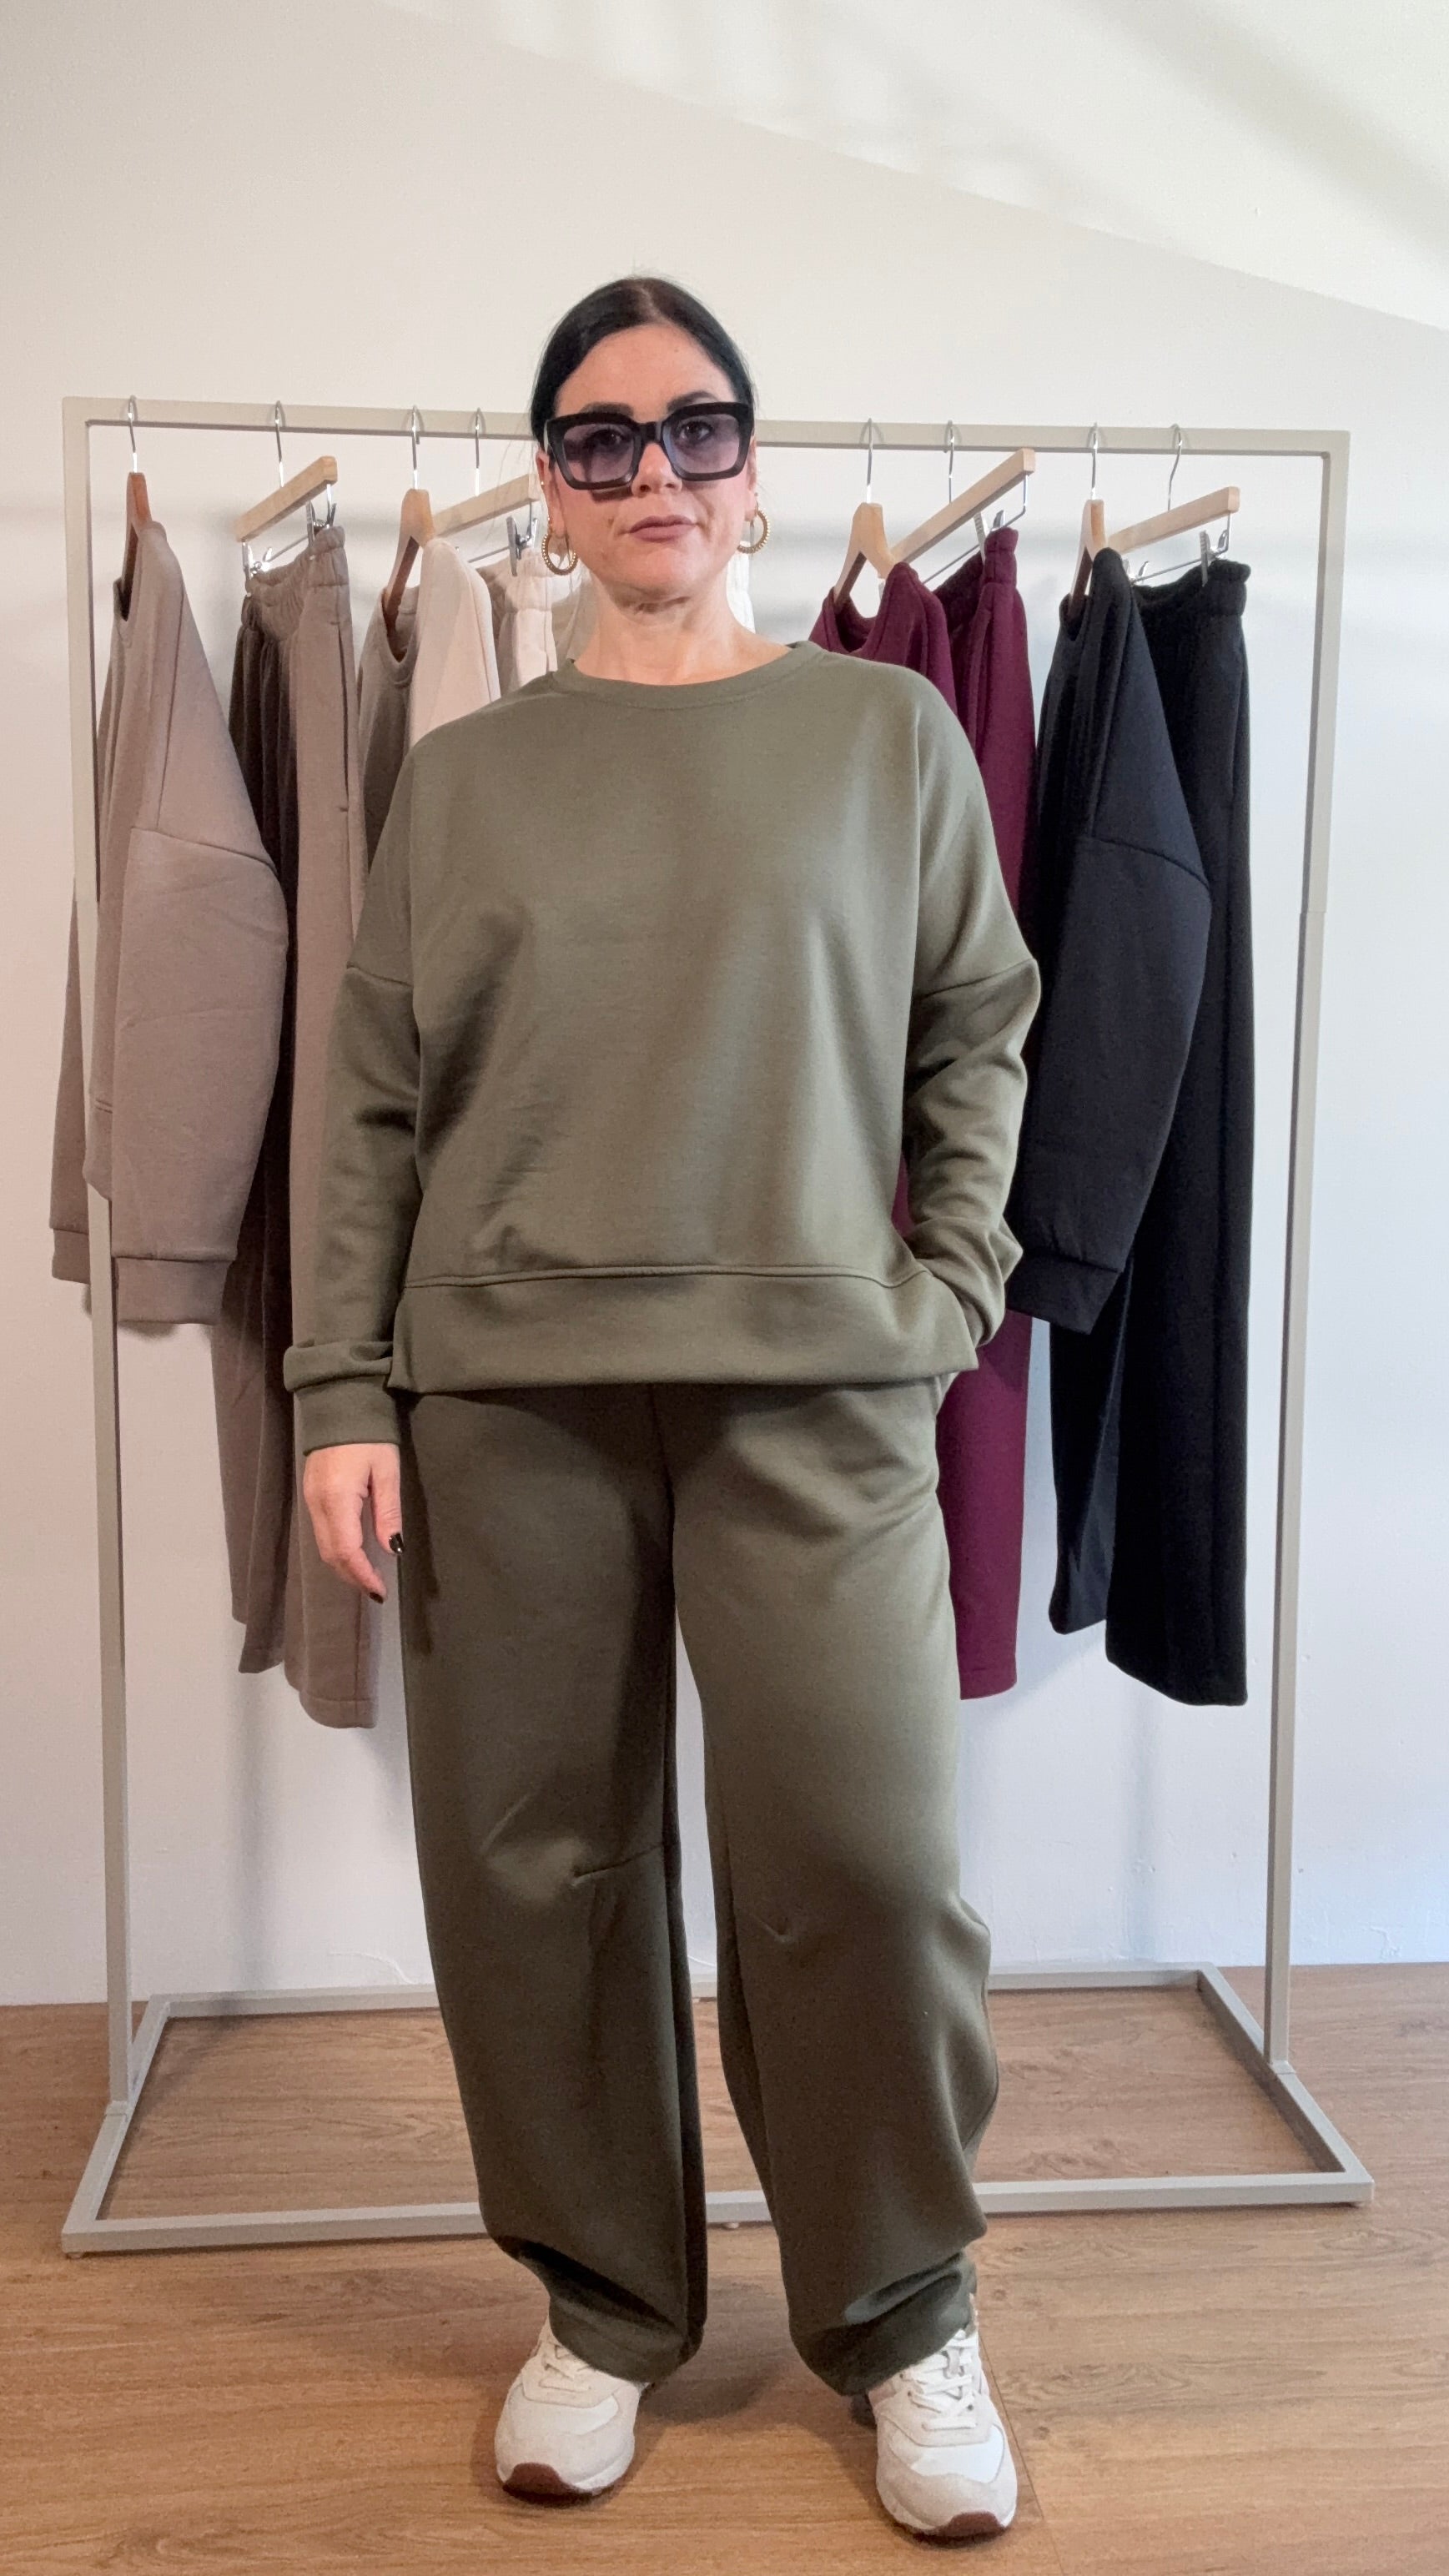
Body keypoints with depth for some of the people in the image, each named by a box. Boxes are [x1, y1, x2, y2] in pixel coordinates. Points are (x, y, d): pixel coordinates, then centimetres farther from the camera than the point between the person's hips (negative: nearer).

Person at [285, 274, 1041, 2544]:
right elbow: (376, 1100, 7)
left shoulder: (887, 732, 10)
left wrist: (950, 1285, 0)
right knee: (537, 1861, 6)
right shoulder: (465, 772, 10)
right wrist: (343, 1388, 1)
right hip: (505, 1384, 2)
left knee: (862, 1856, -3)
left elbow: (977, 1035, 12)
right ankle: (605, 2307, 27)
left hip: (816, 1375, -1)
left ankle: (904, 2319, 21)